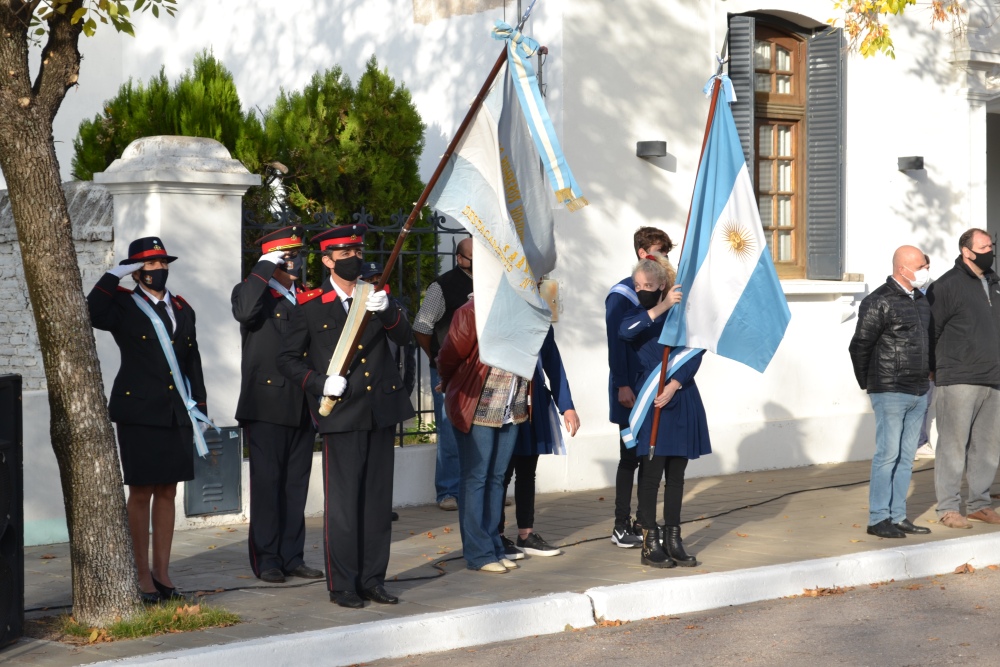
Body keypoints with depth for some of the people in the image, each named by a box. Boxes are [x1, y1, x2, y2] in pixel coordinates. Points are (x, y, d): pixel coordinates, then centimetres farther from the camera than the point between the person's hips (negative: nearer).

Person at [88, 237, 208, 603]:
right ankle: (143, 575, 10)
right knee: (141, 493, 1)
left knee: (167, 492, 9)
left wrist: (198, 405, 9)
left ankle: (162, 571, 17)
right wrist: (115, 274, -17)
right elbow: (91, 313, -24)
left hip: (176, 414, 5)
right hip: (138, 412, -5)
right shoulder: (122, 305, -1)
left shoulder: (182, 309, 14)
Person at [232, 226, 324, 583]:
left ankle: (292, 556, 14)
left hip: (302, 408, 6)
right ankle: (267, 559, 4)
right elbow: (244, 311, -25)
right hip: (265, 407, -5)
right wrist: (265, 267, -16)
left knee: (296, 484, 8)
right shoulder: (253, 293, 1)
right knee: (267, 483, -3)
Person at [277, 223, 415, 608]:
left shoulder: (376, 295, 12)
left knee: (378, 500, 8)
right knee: (343, 502, -3)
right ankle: (342, 585, 6)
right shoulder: (311, 306, 1)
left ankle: (372, 580, 17)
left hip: (381, 412, 4)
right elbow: (288, 360, 4)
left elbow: (403, 337, -3)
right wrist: (320, 383, -12)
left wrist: (386, 310, -22)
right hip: (341, 415, -4)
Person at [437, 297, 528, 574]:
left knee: (496, 478, 11)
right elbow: (449, 357, -8)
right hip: (476, 411, -6)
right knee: (476, 478, -2)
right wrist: (454, 390, 9)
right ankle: (479, 553, 3)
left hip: (512, 412, 6)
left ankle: (494, 547, 18)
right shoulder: (473, 313, -16)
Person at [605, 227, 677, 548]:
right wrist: (622, 385, -17)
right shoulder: (622, 294, -7)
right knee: (630, 457, -2)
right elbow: (616, 342, -13)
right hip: (633, 390, -6)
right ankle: (621, 527, 5)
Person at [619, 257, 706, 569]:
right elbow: (625, 332, -24)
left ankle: (673, 540, 15)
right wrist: (662, 307, -28)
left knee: (676, 473, 8)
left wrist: (674, 386, -15)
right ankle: (650, 545, 0)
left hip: (682, 398, 3)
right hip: (652, 400, -3)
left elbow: (694, 357, -2)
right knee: (651, 471, -5)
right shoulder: (638, 315, 1)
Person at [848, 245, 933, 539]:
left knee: (906, 457, 10)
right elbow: (859, 346, -9)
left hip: (919, 392, 8)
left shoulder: (921, 300, 13)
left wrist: (927, 373, 16)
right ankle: (878, 519, -1)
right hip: (890, 393, -8)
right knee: (888, 454, -6)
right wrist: (869, 383, 1)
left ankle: (898, 517, 15)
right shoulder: (879, 302, -12)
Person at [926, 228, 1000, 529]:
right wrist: (934, 369, -4)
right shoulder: (947, 286, -7)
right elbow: (929, 330, -7)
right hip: (958, 380, -7)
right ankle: (948, 507, 2)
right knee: (953, 444, -4)